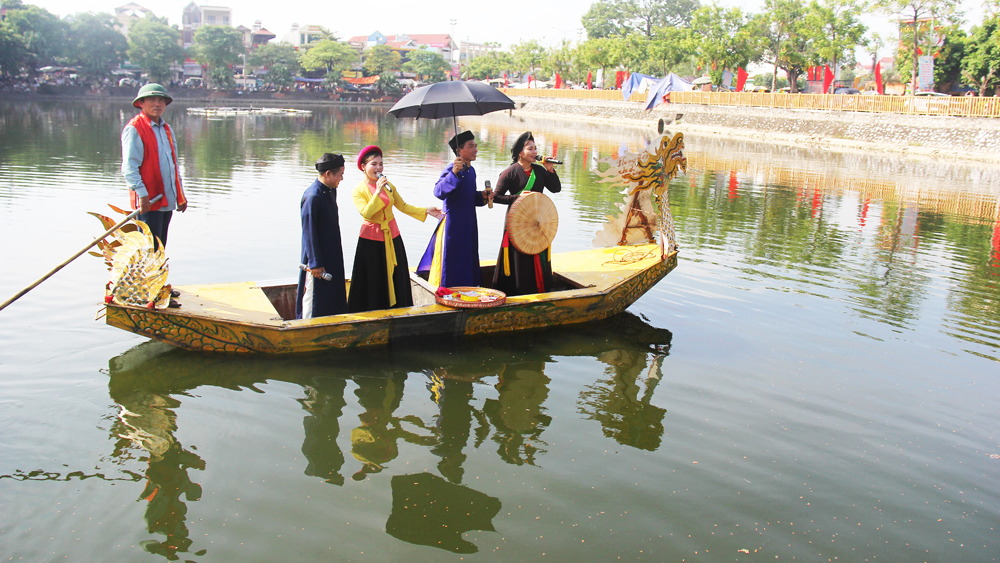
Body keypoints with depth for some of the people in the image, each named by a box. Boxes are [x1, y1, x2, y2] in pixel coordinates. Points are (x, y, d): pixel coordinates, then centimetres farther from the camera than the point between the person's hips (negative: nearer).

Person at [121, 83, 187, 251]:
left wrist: (180, 194, 19)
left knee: (160, 248, 13)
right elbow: (129, 167, -15)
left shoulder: (166, 129, 17)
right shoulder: (134, 129, -9)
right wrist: (142, 194, -24)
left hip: (166, 199, 8)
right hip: (148, 201, -8)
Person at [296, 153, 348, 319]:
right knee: (314, 297, 1)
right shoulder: (312, 197, -21)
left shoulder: (331, 191, 7)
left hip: (333, 257, 9)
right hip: (318, 258, -9)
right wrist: (315, 263, -19)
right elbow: (309, 233, -20)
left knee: (334, 297, 15)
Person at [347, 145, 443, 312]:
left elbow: (403, 206, 6)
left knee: (396, 278, 9)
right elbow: (366, 213, -23)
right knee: (374, 282, 1)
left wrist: (426, 211, -4)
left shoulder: (388, 186, 7)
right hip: (371, 239, -5)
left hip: (392, 237, 5)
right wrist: (378, 192, -28)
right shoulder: (359, 190, -8)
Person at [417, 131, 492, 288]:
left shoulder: (471, 170, 10)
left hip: (469, 225, 8)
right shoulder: (452, 170, -16)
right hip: (453, 226, -8)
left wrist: (482, 196, 2)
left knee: (469, 266, 15)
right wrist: (454, 173, -46)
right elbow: (438, 191, -34)